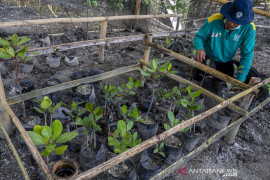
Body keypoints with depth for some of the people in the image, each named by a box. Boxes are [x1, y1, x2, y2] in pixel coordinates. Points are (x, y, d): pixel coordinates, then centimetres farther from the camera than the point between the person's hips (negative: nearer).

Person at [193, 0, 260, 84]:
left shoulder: (249, 28, -16)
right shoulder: (213, 20, -20)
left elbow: (247, 55, -14)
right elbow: (199, 36, -5)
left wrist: (240, 80, -20)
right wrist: (199, 48, -30)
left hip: (226, 62, 3)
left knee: (254, 76, -13)